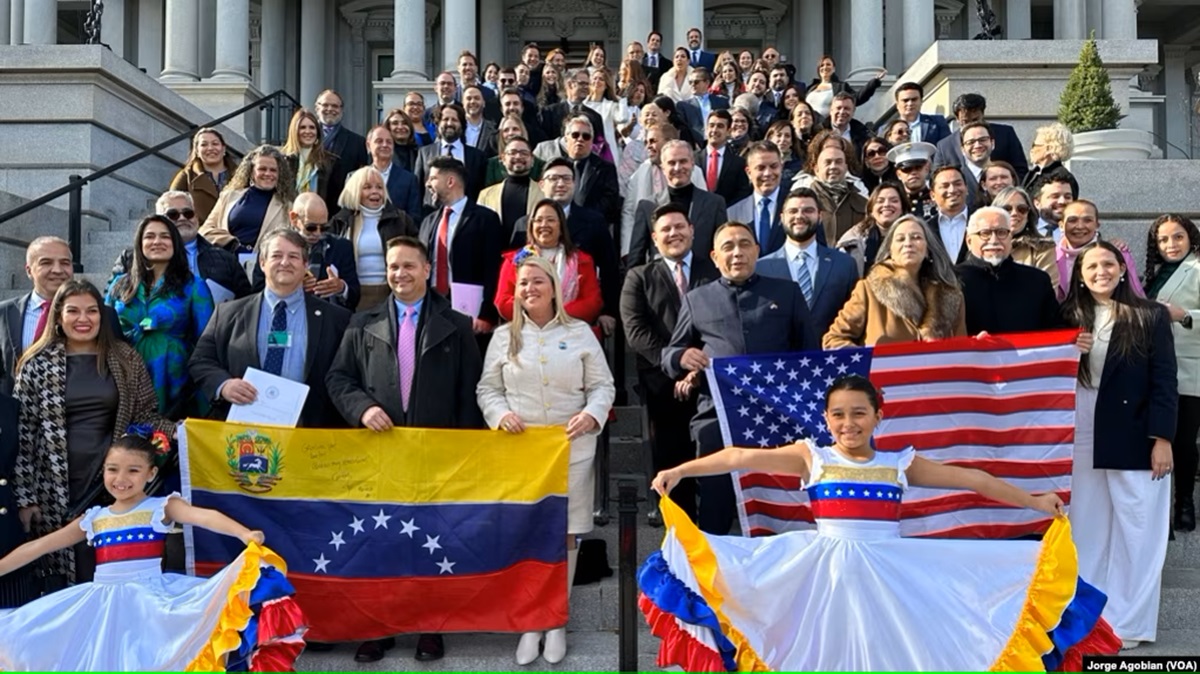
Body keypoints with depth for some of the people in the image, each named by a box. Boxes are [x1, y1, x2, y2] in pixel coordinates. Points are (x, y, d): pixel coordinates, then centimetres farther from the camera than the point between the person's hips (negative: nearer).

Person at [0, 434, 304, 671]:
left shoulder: (161, 507, -3)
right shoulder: (93, 519, 11)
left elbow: (204, 516, -22)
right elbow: (36, 547, 19)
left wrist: (246, 535, -40)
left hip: (150, 598, -5)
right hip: (103, 602, 5)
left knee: (147, 658, -21)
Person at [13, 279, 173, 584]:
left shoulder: (125, 358, 5)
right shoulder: (38, 364, 0)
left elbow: (145, 414, 7)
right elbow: (23, 433, 1)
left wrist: (179, 430, -13)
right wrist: (25, 496, -2)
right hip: (56, 488, -1)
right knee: (61, 586, 3)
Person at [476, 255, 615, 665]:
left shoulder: (580, 333, 4)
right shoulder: (504, 337, 7)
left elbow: (603, 385, 4)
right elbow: (487, 389, 9)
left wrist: (592, 415, -14)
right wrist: (500, 414, -10)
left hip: (572, 448, 0)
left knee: (564, 534, 5)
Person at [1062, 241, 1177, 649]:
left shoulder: (1151, 316, -1)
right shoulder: (1069, 317, 7)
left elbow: (1165, 380, -5)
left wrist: (1162, 437, -11)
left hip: (1134, 437, -3)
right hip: (1080, 438, 3)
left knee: (1136, 530, 4)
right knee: (1087, 529, 9)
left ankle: (1128, 621, 13)